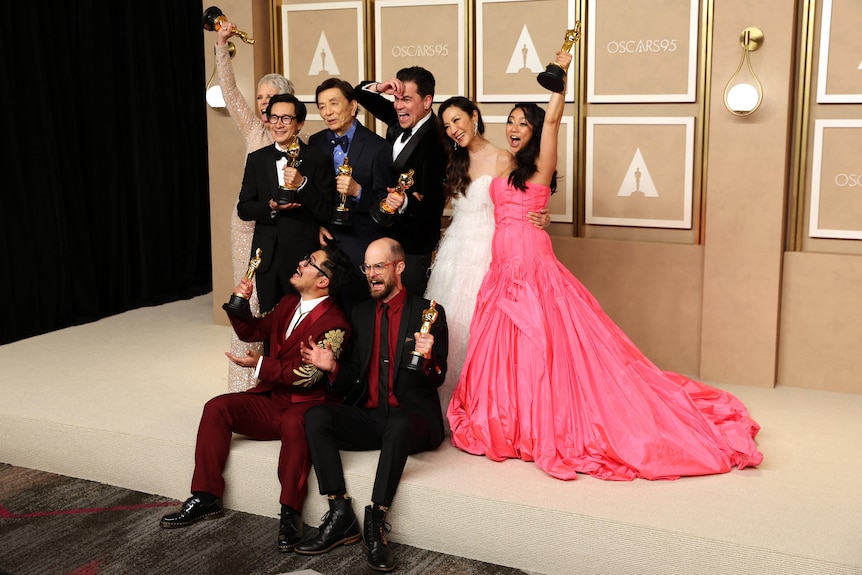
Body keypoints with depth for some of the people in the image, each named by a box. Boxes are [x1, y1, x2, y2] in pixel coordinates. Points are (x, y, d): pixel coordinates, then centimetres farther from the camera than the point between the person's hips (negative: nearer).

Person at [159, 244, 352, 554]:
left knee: (293, 423, -40)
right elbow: (252, 332, 22)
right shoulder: (288, 303, 11)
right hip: (270, 400, 7)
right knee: (217, 407, -12)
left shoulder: (335, 324, -14)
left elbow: (307, 374, -21)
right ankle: (206, 498, -9)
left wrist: (261, 365, -17)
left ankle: (290, 513, -30)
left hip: (305, 404, -7)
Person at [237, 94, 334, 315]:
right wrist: (271, 207, -13)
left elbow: (326, 213, -6)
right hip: (268, 256, 3)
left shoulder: (317, 159, -2)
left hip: (304, 255, -3)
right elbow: (243, 208, 7)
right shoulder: (256, 160, 9)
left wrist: (302, 183, -19)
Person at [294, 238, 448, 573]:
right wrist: (333, 366, -7)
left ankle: (375, 522, -30)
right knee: (316, 416, -20)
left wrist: (427, 358, -29)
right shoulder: (361, 313, 14)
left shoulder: (428, 313, -1)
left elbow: (437, 379, -6)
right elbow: (357, 376, 14)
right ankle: (341, 517, -22)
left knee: (397, 426, -39)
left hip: (412, 419, -5)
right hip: (369, 416, 5)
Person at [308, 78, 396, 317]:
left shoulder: (378, 147, -9)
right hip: (324, 243, 4)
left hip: (361, 250, -4)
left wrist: (358, 191, -25)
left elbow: (384, 203, -9)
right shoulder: (315, 142, 7)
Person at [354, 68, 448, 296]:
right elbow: (360, 93, 9)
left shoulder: (434, 143, -27)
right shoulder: (398, 118, -3)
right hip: (387, 231, 8)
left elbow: (433, 204, -31)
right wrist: (379, 88, -13)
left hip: (413, 242, -7)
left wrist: (405, 202, -51)